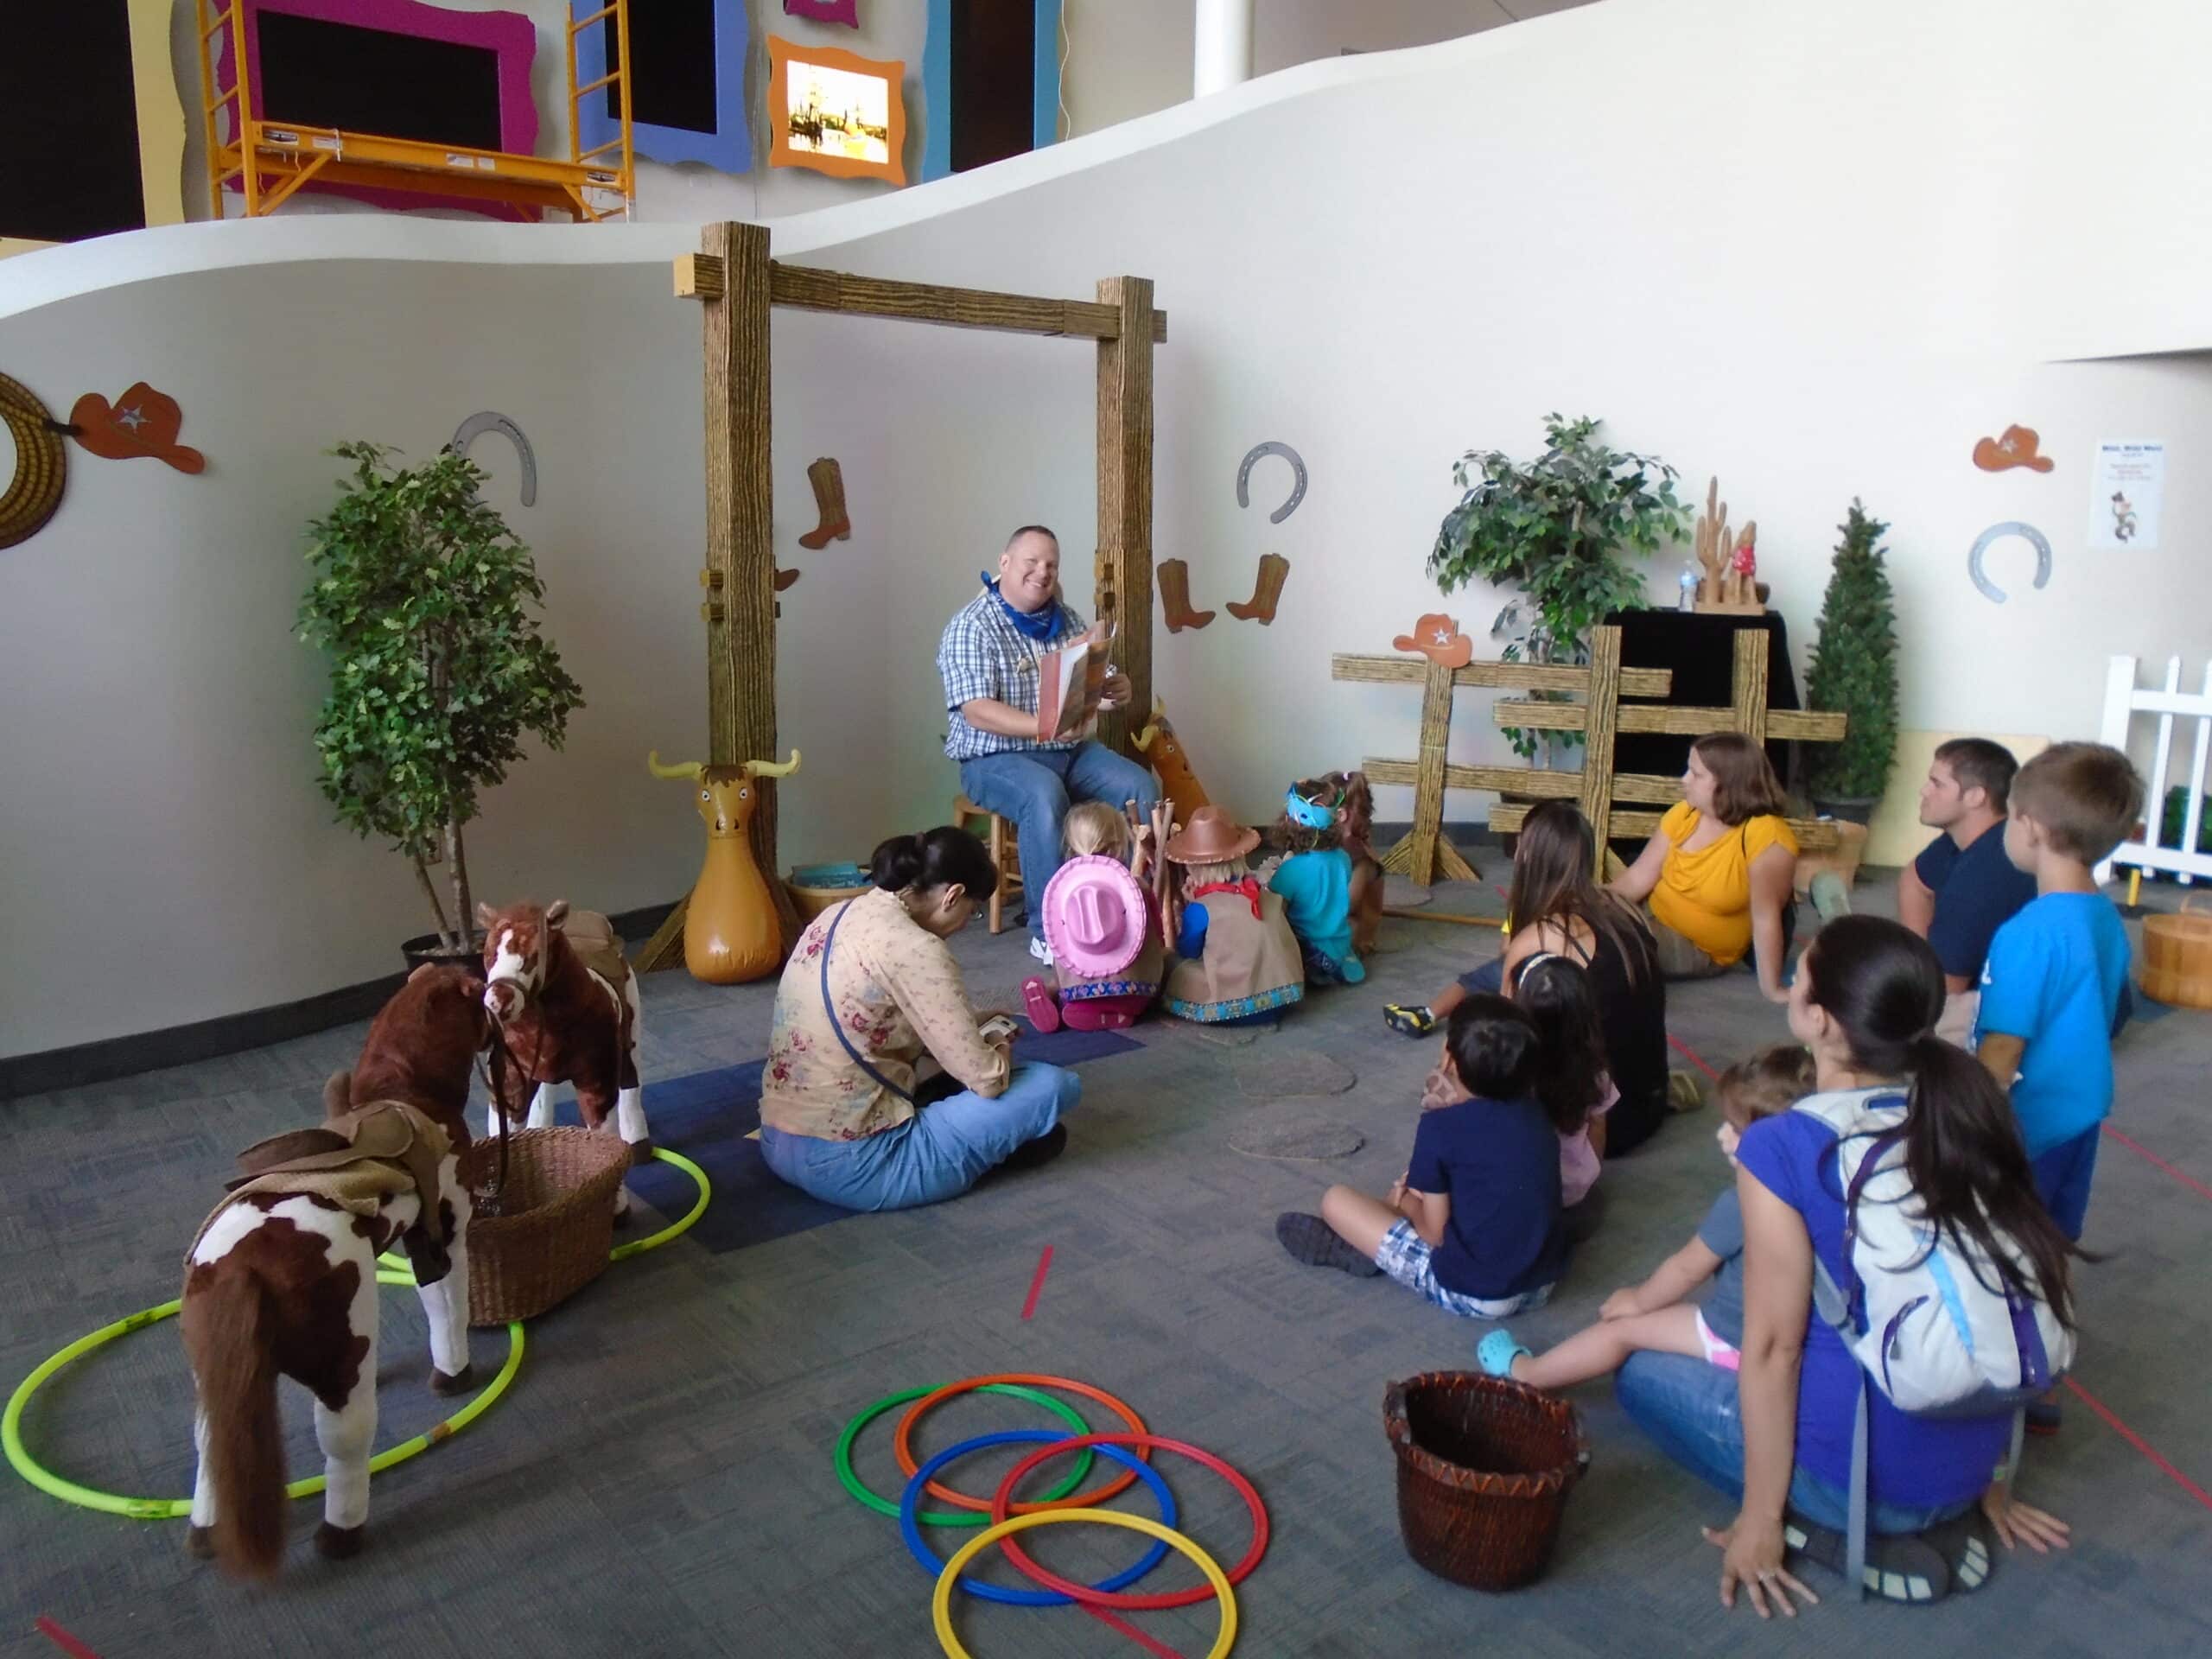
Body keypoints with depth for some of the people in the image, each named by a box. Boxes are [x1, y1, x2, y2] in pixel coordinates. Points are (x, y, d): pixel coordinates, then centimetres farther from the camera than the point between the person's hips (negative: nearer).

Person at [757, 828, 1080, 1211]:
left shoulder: (836, 916, 7)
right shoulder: (914, 947, -18)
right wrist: (999, 1045, 7)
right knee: (1057, 1085, -4)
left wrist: (973, 1025, 17)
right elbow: (987, 1079, -15)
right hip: (852, 1165, -9)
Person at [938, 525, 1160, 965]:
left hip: (1070, 750, 7)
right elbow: (977, 712, -22)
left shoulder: (1066, 619, 9)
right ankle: (1049, 932, -28)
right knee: (1045, 795, -37)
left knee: (1141, 787, -15)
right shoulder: (971, 627, -12)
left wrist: (1115, 690, -12)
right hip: (996, 758, -6)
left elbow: (1093, 685, 14)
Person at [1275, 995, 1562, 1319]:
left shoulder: (1442, 1125, -15)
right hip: (1543, 1285, 7)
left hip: (1473, 1292, -7)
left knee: (1336, 1200, 3)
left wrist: (1405, 1199, 10)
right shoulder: (1535, 1114, 2)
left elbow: (1434, 1233, -9)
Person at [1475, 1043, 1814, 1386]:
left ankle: (1523, 1374, 21)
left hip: (1736, 1341, -7)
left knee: (1623, 1327, 6)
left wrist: (1639, 1300, 6)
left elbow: (1687, 1268, -12)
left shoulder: (1740, 1203, -26)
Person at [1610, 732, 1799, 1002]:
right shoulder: (1683, 814, -7)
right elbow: (1639, 877, -3)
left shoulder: (1766, 837, -26)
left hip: (1698, 950, -6)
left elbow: (1766, 917, -25)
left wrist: (1772, 988, -24)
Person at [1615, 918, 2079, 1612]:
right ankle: (1934, 1521, 13)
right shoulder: (1965, 1111, -4)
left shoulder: (1782, 1147, -22)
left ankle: (1846, 1534, 3)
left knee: (1641, 1372, 15)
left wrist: (1760, 1519, -4)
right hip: (1969, 1463, 6)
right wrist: (1989, 1478, 16)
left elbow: (1772, 1345, -16)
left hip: (1864, 1472, -6)